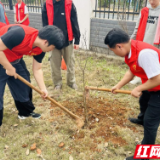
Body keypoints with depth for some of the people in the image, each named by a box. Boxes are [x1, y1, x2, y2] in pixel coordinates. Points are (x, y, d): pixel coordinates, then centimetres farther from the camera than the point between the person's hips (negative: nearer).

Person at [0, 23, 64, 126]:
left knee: (23, 86, 13)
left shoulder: (40, 49, -11)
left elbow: (37, 69, -2)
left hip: (15, 60, 7)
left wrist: (43, 88, -6)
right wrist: (9, 68, -23)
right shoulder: (20, 34, -36)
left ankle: (26, 112, 35)